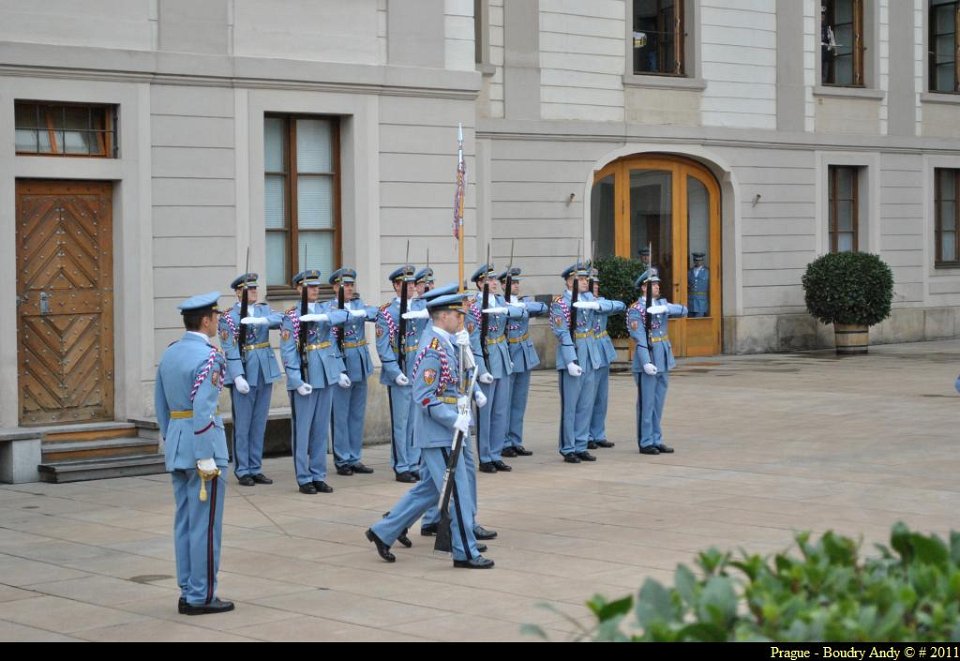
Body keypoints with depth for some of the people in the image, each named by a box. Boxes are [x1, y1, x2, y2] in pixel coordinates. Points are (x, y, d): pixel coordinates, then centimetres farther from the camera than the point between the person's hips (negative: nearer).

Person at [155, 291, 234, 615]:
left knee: (184, 521, 12)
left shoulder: (169, 354, 10)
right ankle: (202, 597, 2)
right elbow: (202, 410, -21)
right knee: (205, 523, -2)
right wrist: (206, 458, -19)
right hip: (202, 442, -9)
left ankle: (188, 593, 17)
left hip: (176, 445, 9)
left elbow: (161, 404, 14)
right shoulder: (207, 357, -15)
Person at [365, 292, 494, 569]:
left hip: (443, 432, 10)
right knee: (457, 492, -3)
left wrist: (475, 392, 9)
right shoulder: (433, 349, -19)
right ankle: (466, 553, 6)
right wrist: (454, 420, -24)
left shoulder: (449, 344, 10)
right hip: (439, 434, -10)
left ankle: (383, 532, 24)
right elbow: (424, 397, -22)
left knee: (429, 489, 17)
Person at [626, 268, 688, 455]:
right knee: (646, 404, -1)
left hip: (664, 360, 7)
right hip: (647, 360, -7)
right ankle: (645, 443, 5)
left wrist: (664, 308, -20)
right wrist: (646, 363, -24)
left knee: (658, 404, 11)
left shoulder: (662, 303, 12)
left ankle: (656, 440, 18)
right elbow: (639, 338, -16)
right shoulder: (636, 310, -9)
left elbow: (683, 311, -3)